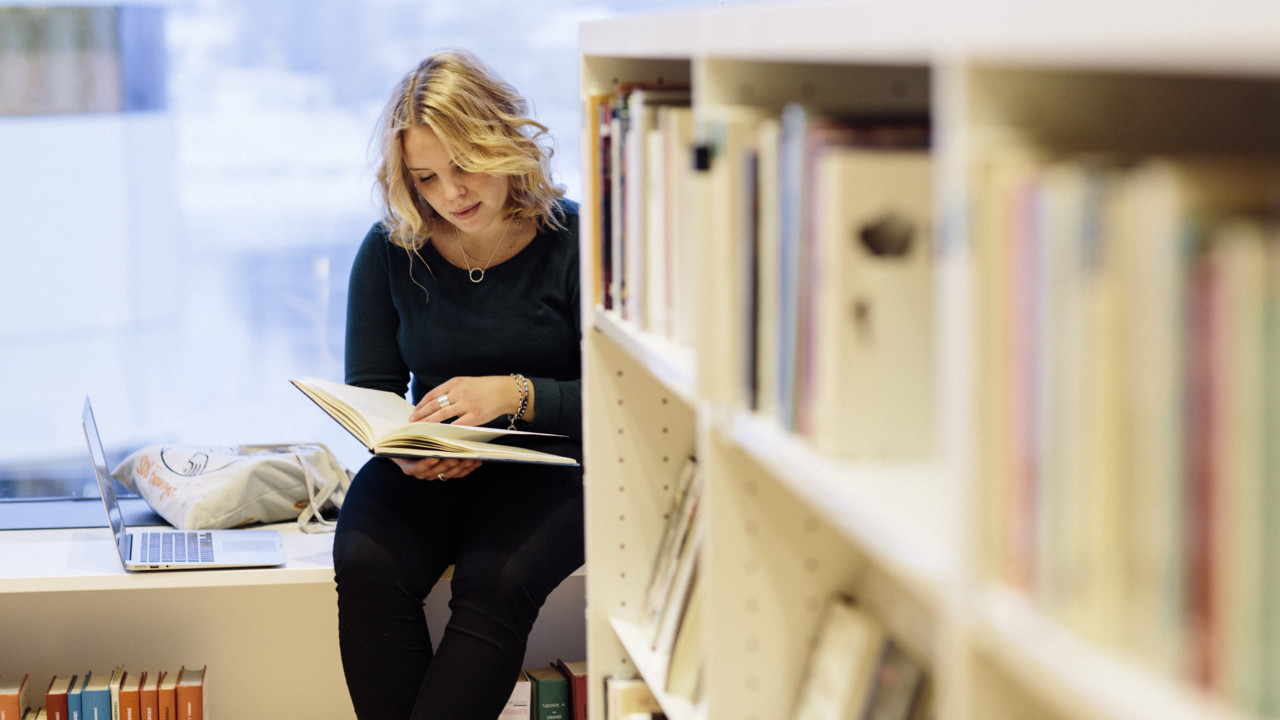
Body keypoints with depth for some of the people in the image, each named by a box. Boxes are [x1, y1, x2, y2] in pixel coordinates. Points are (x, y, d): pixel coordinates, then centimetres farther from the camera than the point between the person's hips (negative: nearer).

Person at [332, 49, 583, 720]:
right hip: (431, 468, 3)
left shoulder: (573, 241, -7)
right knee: (366, 565, -28)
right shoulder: (390, 251, 3)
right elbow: (371, 390, 7)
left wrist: (516, 395, -25)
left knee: (495, 581, -33)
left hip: (549, 463, -3)